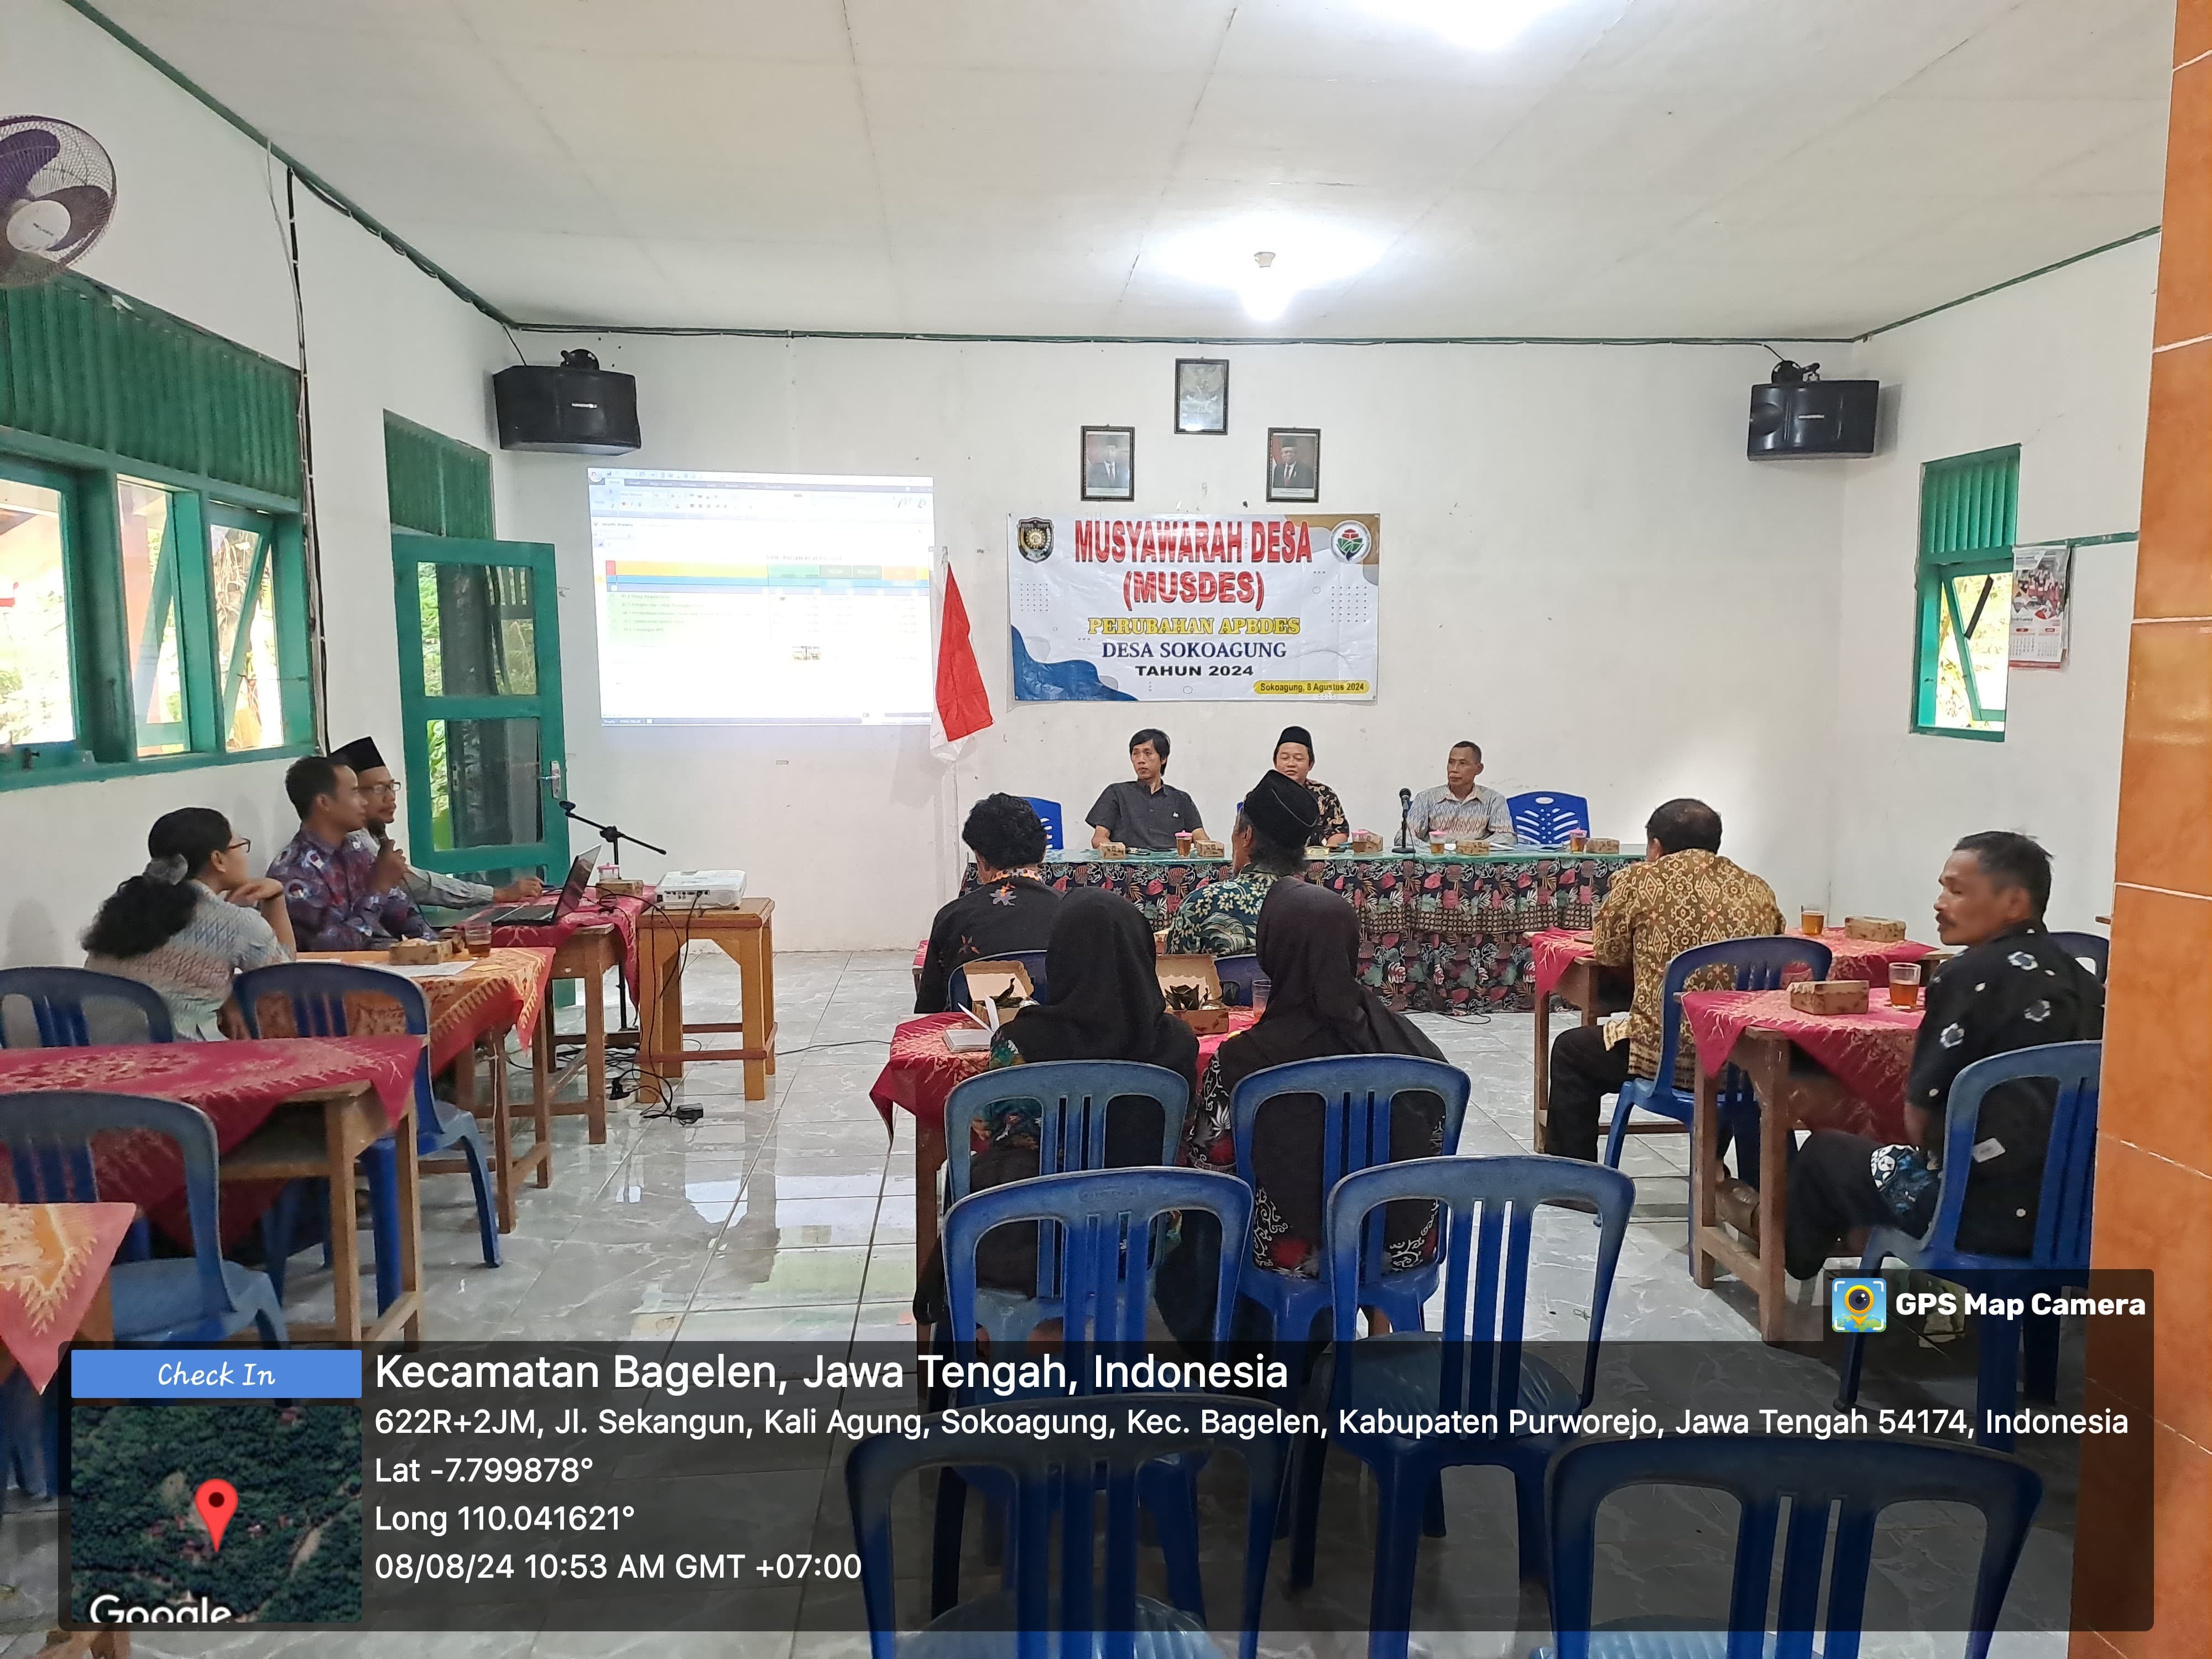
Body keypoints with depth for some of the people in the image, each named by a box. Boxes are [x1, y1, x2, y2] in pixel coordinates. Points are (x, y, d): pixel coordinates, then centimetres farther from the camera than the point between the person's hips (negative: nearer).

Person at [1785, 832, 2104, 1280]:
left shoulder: (1971, 974, -16)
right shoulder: (2078, 979, 5)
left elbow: (1920, 1111, -12)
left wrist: (1928, 1154, 8)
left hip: (1984, 1209, -7)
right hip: (2068, 1204, 7)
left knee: (1824, 1152, 15)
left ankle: (1794, 1261, 38)